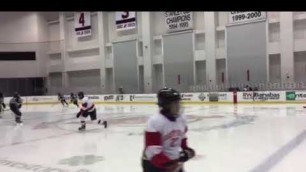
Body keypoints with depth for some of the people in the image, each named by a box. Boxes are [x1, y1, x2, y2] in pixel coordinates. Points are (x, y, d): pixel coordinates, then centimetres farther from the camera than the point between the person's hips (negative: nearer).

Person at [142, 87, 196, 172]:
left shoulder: (181, 119, -3)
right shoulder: (155, 122, -27)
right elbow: (152, 151, -28)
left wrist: (186, 150, 6)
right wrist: (168, 164, -31)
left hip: (174, 162, 8)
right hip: (153, 164, -7)